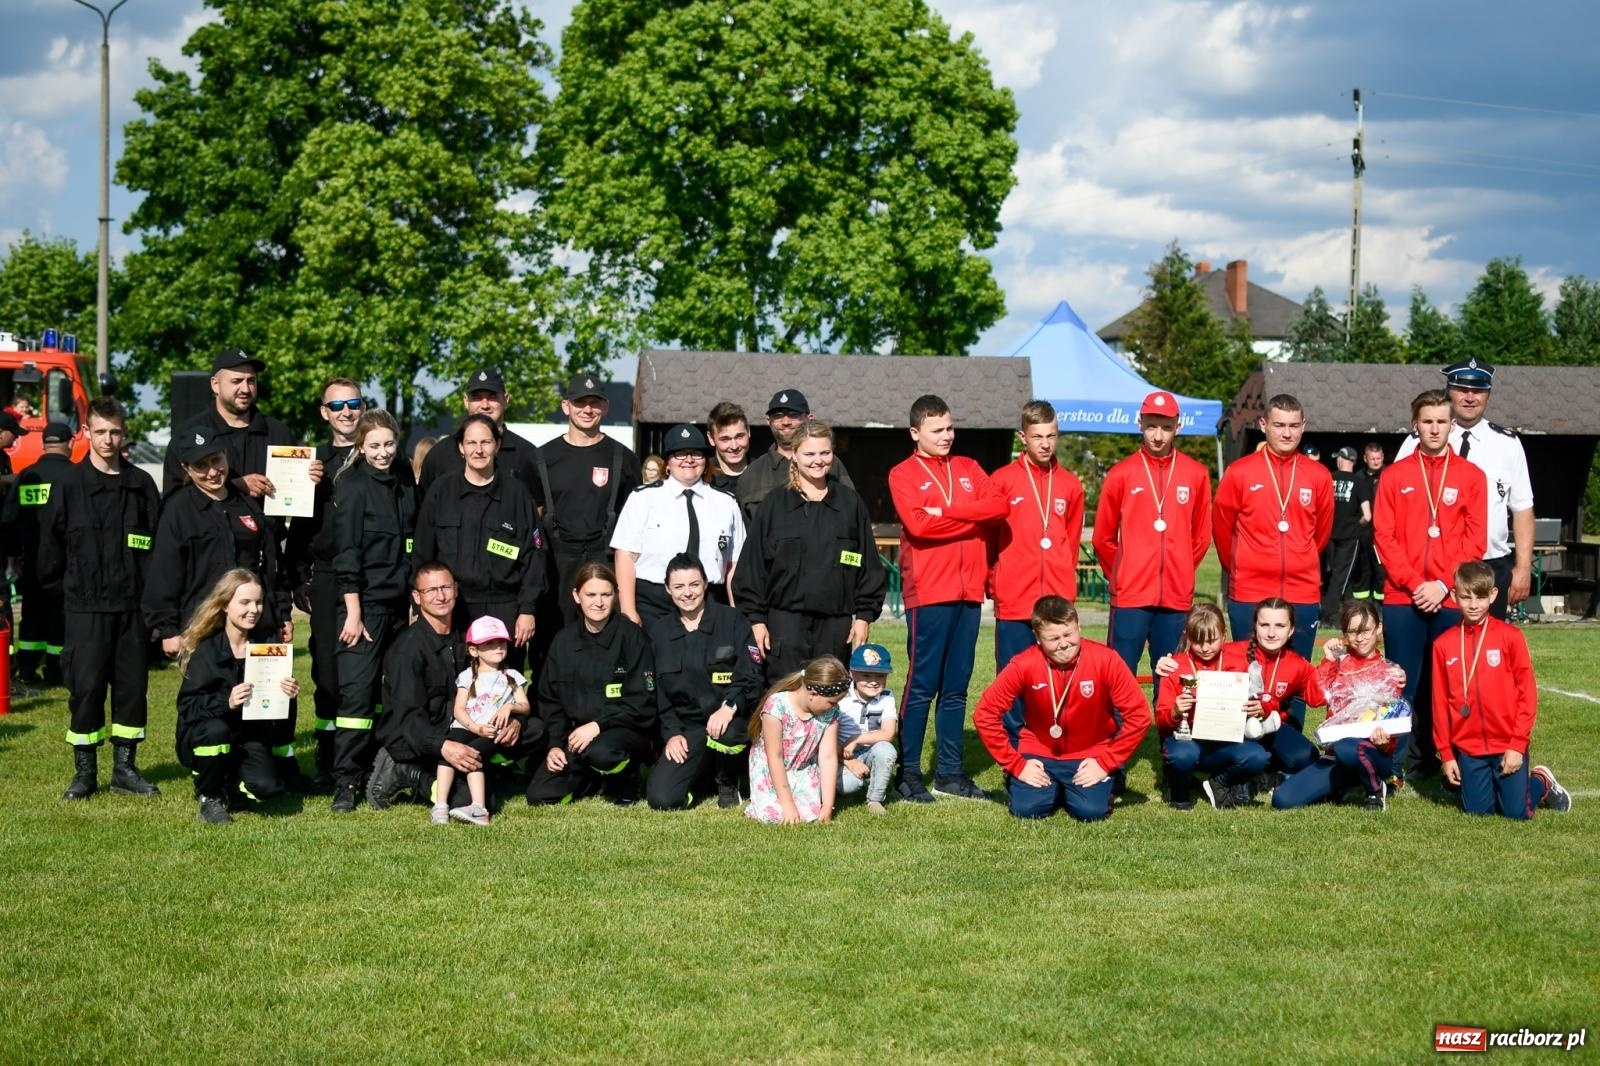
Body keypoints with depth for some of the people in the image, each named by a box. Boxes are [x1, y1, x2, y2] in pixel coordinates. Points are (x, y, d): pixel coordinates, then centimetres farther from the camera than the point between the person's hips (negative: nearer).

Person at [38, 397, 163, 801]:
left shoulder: (141, 485, 6)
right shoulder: (69, 485, -1)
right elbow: (50, 546, 4)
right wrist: (61, 591, 3)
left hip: (133, 608, 2)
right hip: (85, 609, -2)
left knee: (132, 687, 6)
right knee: (86, 688, -2)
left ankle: (125, 768, 16)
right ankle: (84, 772, 7)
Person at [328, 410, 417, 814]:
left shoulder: (405, 485, 10)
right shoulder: (352, 485, -7)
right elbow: (346, 554, -12)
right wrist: (353, 612, -16)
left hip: (400, 601, 6)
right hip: (364, 602, -6)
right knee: (357, 689, -10)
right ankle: (345, 781, -8)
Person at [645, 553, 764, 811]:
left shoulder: (732, 621, -1)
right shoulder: (659, 633, 10)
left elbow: (751, 679, -7)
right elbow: (658, 693, 12)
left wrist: (729, 708, -25)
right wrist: (671, 732, -3)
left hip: (731, 721, -3)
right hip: (686, 727, 3)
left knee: (727, 734, -41)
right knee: (661, 799, -19)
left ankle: (728, 782, -3)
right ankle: (706, 774, 17)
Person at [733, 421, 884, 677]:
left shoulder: (851, 504, 9)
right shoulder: (774, 505, 4)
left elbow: (869, 563, 10)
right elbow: (752, 564, 4)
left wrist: (865, 615, 4)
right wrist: (756, 618, -2)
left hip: (836, 625, 2)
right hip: (785, 623, -2)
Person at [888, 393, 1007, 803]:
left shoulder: (967, 469, 16)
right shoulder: (903, 475, 1)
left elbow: (1000, 505, 0)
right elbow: (918, 524, -15)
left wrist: (948, 511, -10)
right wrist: (973, 518, -6)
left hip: (968, 592, 5)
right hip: (928, 594, -5)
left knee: (956, 687, 8)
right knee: (922, 685, -5)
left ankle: (949, 772, 14)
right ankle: (908, 773, 0)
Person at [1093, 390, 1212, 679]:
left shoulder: (1196, 475, 6)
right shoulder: (1121, 474, 2)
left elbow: (1201, 536, 13)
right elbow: (1103, 538, 8)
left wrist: (1181, 573, 11)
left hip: (1177, 597, 2)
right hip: (1130, 596, -2)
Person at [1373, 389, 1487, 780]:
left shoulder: (1470, 476, 6)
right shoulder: (1394, 476, 6)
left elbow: (1475, 540, 1)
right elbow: (1384, 537, 1)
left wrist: (1443, 584, -9)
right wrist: (1414, 584, -9)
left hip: (1451, 599, 0)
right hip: (1402, 598, 0)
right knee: (1402, 683, 0)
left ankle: (1430, 758, 11)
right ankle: (1399, 761, 5)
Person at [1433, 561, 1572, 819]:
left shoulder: (1510, 636, -6)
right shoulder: (1444, 644, -1)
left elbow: (1527, 693, -5)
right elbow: (1440, 702, 3)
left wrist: (1518, 744, -9)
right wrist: (1446, 754, 3)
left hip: (1508, 746, -2)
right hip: (1467, 748, 2)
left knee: (1517, 811, -2)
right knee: (1478, 810, 2)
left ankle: (1542, 783, 29)